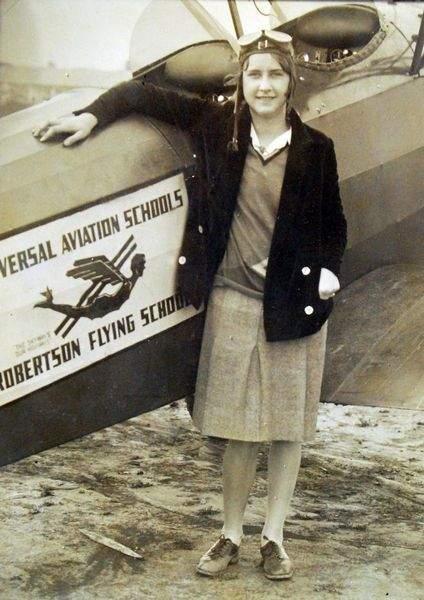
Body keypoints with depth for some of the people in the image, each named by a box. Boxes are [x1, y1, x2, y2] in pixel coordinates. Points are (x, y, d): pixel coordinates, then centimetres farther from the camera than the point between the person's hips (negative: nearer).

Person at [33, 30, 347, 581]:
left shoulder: (315, 149, -3)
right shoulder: (218, 125, -2)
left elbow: (333, 223, 7)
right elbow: (146, 93, 7)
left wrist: (328, 269, -10)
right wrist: (92, 116, -4)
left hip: (295, 303, 0)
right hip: (233, 298, 0)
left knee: (288, 423, 8)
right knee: (239, 426, 6)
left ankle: (274, 536, 23)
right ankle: (231, 535, 21)